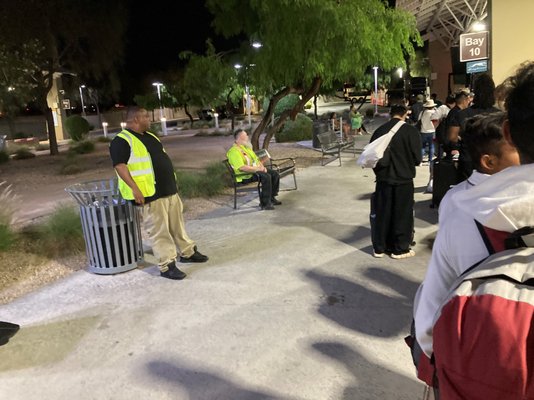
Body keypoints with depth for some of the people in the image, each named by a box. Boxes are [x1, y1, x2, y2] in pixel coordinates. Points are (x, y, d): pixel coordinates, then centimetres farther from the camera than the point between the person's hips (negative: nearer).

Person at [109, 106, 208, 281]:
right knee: (159, 231, -2)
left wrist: (172, 183, 23)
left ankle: (188, 253, 32)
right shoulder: (122, 141, -11)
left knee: (177, 224, 17)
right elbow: (120, 166, -19)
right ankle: (167, 266, 7)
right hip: (150, 194, -8)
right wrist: (135, 188, -27)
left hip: (169, 190, 9)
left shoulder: (150, 136, 18)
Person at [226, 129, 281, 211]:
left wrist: (262, 167, -1)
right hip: (245, 175, -10)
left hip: (257, 169, 10)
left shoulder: (247, 147, 15)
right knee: (266, 177, -29)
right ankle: (264, 203, -22)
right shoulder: (234, 151, -17)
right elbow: (242, 167, -27)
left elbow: (256, 159, 20)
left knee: (275, 174, -1)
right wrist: (257, 169, -22)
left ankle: (271, 197, 10)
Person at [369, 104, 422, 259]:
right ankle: (400, 249, 18)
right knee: (402, 214, 9)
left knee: (382, 213, 12)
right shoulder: (411, 131, -11)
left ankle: (379, 248, 21)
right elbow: (417, 158, -7)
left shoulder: (379, 131, -3)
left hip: (383, 178, 3)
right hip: (404, 178, -3)